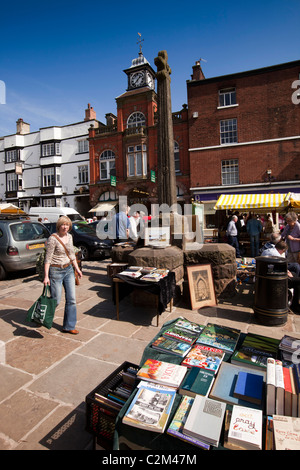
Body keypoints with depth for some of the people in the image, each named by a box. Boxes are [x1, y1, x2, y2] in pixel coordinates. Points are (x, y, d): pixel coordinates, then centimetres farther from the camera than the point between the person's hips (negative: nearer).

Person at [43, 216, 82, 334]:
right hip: (56, 271, -6)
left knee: (71, 299, 5)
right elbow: (48, 258, -14)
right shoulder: (53, 238, -14)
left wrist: (77, 269, 14)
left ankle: (69, 327, 18)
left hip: (69, 270, 6)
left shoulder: (69, 237, 7)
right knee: (55, 301, 3)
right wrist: (46, 276, -18)